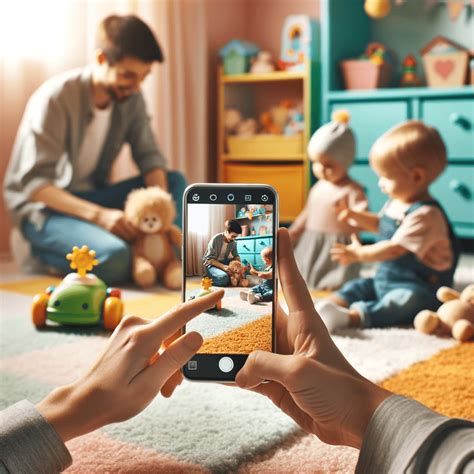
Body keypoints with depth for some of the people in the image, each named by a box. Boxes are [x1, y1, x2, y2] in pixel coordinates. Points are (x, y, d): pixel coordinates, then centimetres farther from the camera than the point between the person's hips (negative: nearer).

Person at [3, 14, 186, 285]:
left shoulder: (131, 97, -4)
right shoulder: (56, 97, -22)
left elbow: (149, 156, 0)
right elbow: (34, 183, -25)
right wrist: (98, 215, -37)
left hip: (93, 197, 7)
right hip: (45, 206, -7)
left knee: (176, 182, -6)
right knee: (115, 259, -33)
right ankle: (41, 251, -9)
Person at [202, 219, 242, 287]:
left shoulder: (233, 242, -3)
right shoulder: (216, 239, -20)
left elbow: (236, 256, 10)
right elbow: (209, 259, -21)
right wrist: (223, 266, -34)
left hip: (224, 263, 7)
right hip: (211, 264, -7)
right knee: (223, 278, -34)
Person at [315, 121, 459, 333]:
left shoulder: (425, 214, -23)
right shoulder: (396, 203, 7)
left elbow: (396, 248, -27)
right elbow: (380, 224, 29)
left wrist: (360, 254, -19)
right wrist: (355, 215, 12)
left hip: (421, 288, -11)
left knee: (404, 300, -36)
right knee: (357, 287, 3)